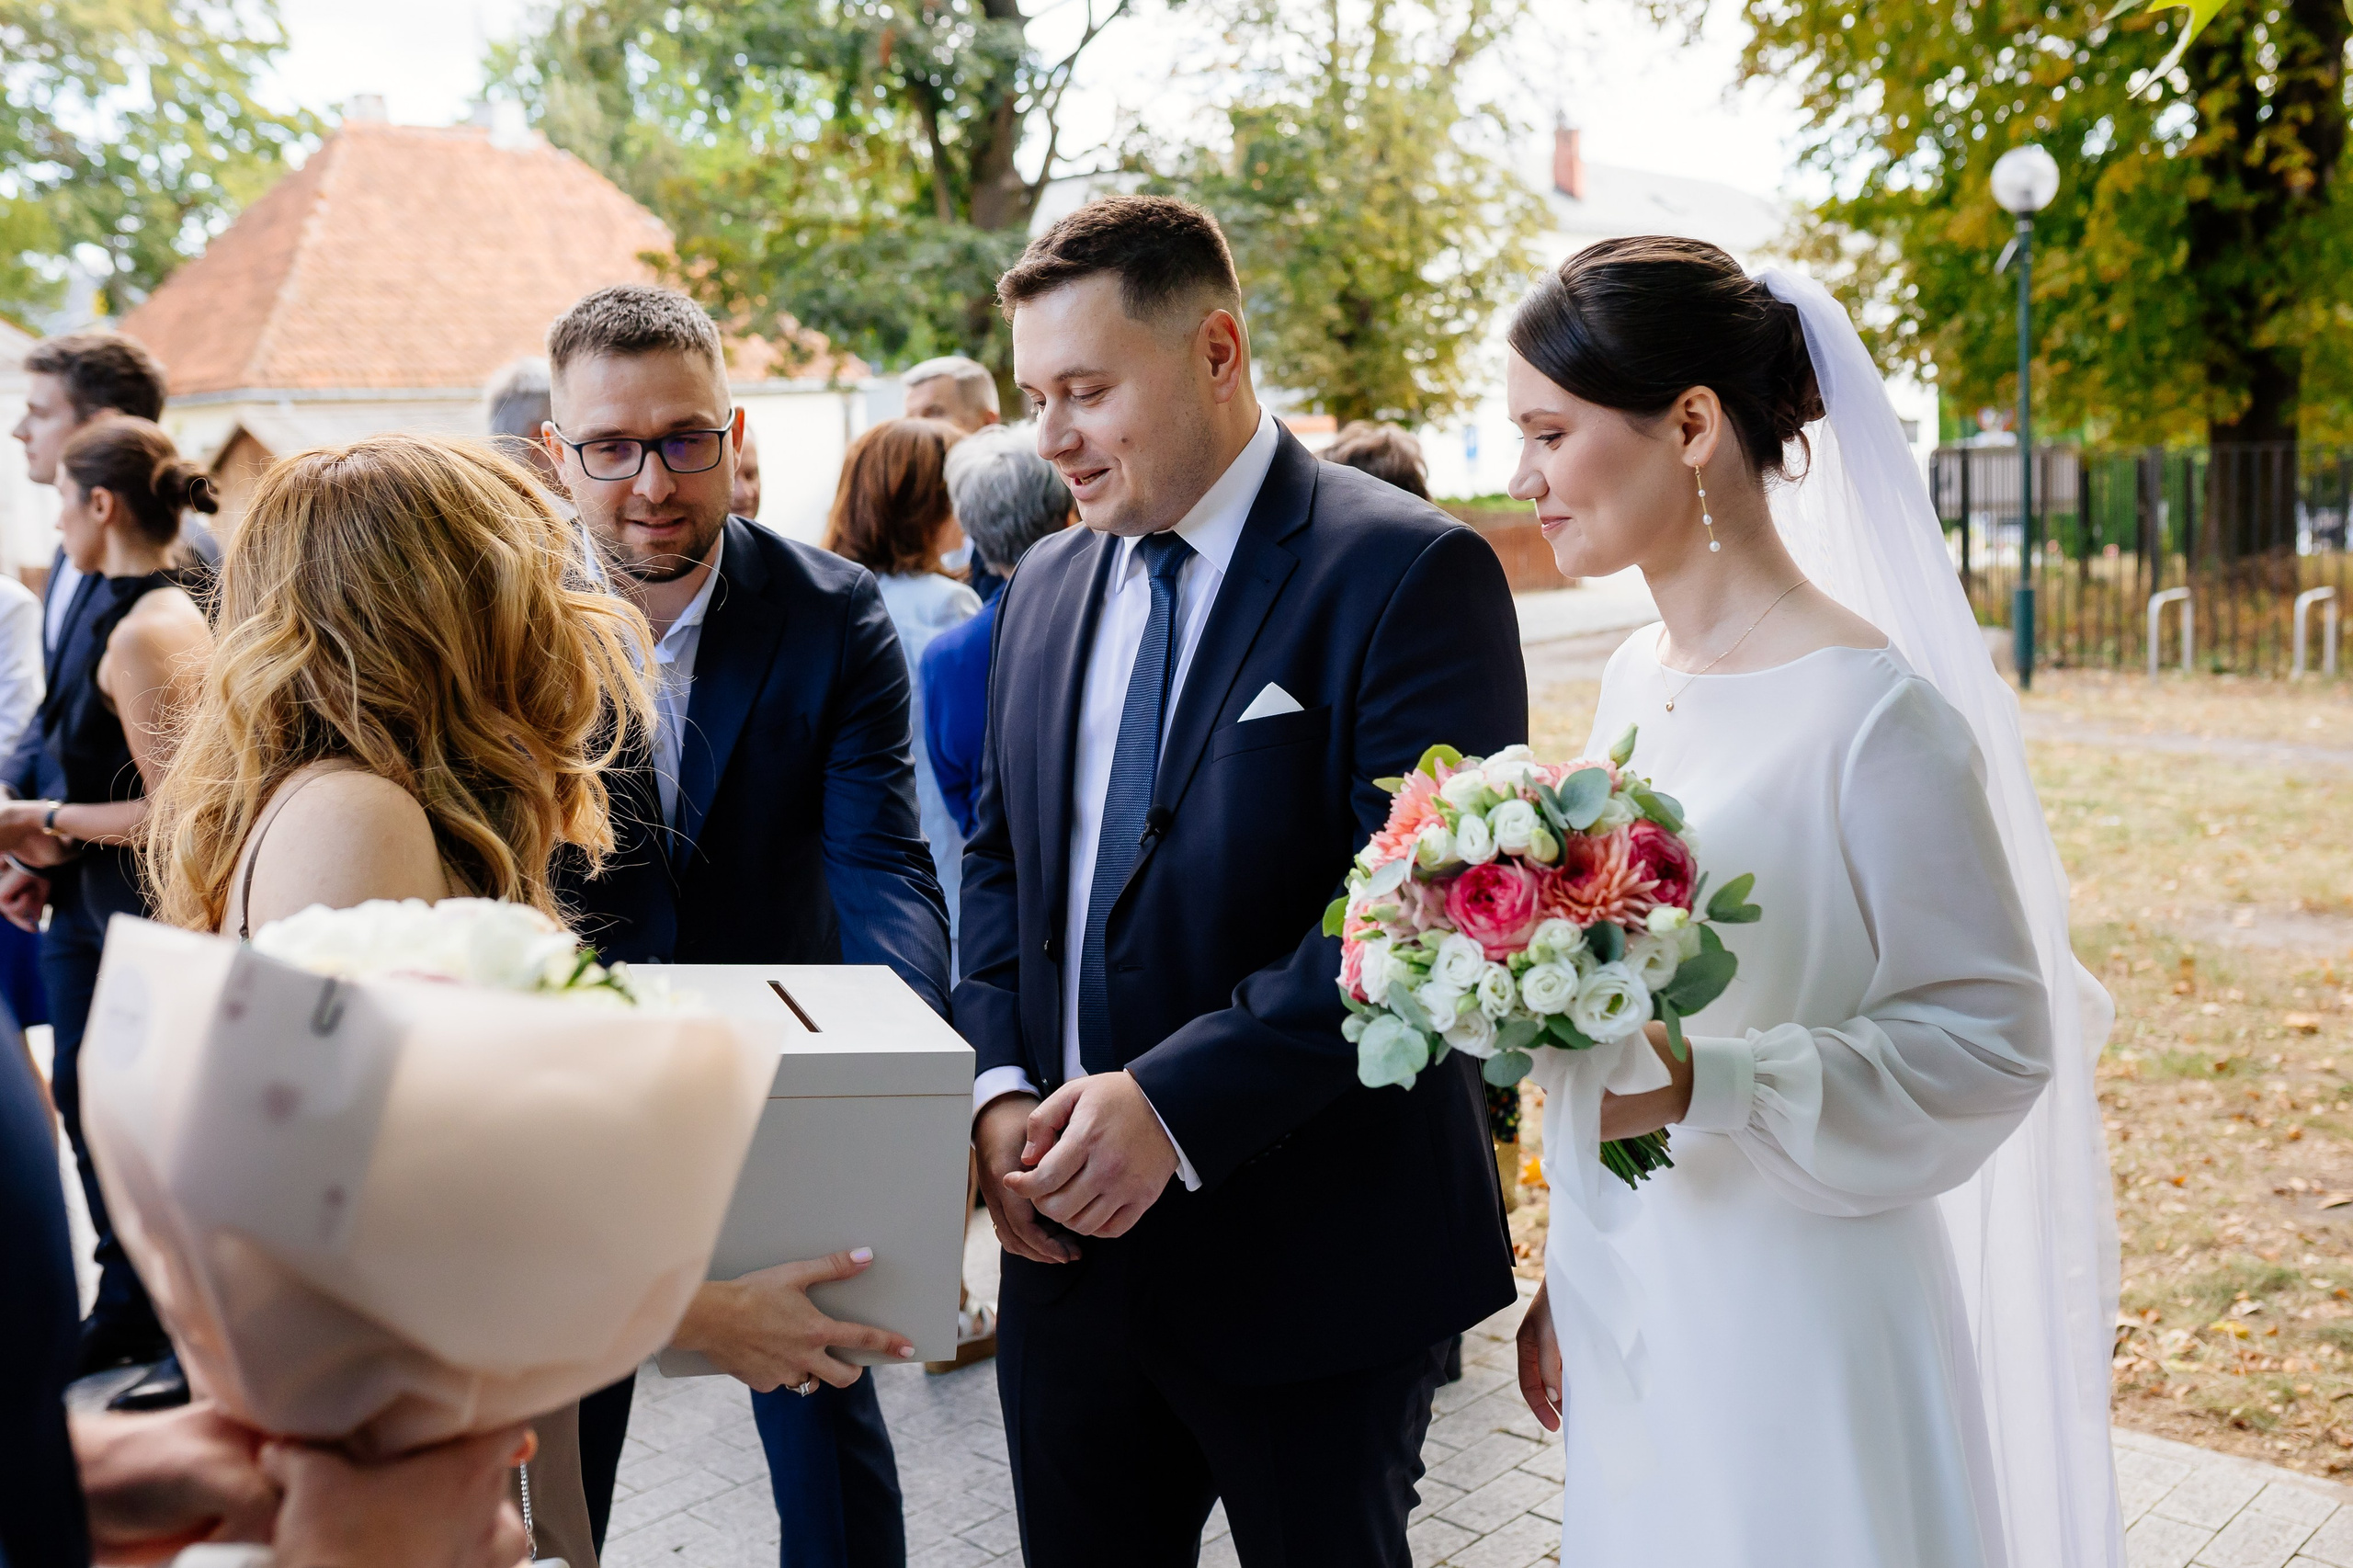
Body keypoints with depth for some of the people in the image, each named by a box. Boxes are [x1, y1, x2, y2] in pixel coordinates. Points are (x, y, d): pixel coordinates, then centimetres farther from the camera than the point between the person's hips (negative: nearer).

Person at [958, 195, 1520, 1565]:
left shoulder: (1409, 571, -13)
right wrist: (1001, 1083, -2)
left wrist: (1176, 1101, -24)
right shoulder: (1048, 587, 9)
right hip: (1070, 1244, 6)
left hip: (1315, 1259, -5)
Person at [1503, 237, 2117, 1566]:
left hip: (1792, 1324, -6)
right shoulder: (1639, 679, 3)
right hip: (1628, 1297, 6)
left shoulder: (1872, 710, -19)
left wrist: (1703, 1086, -26)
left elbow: (1994, 1034, -15)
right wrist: (1566, 1277, 14)